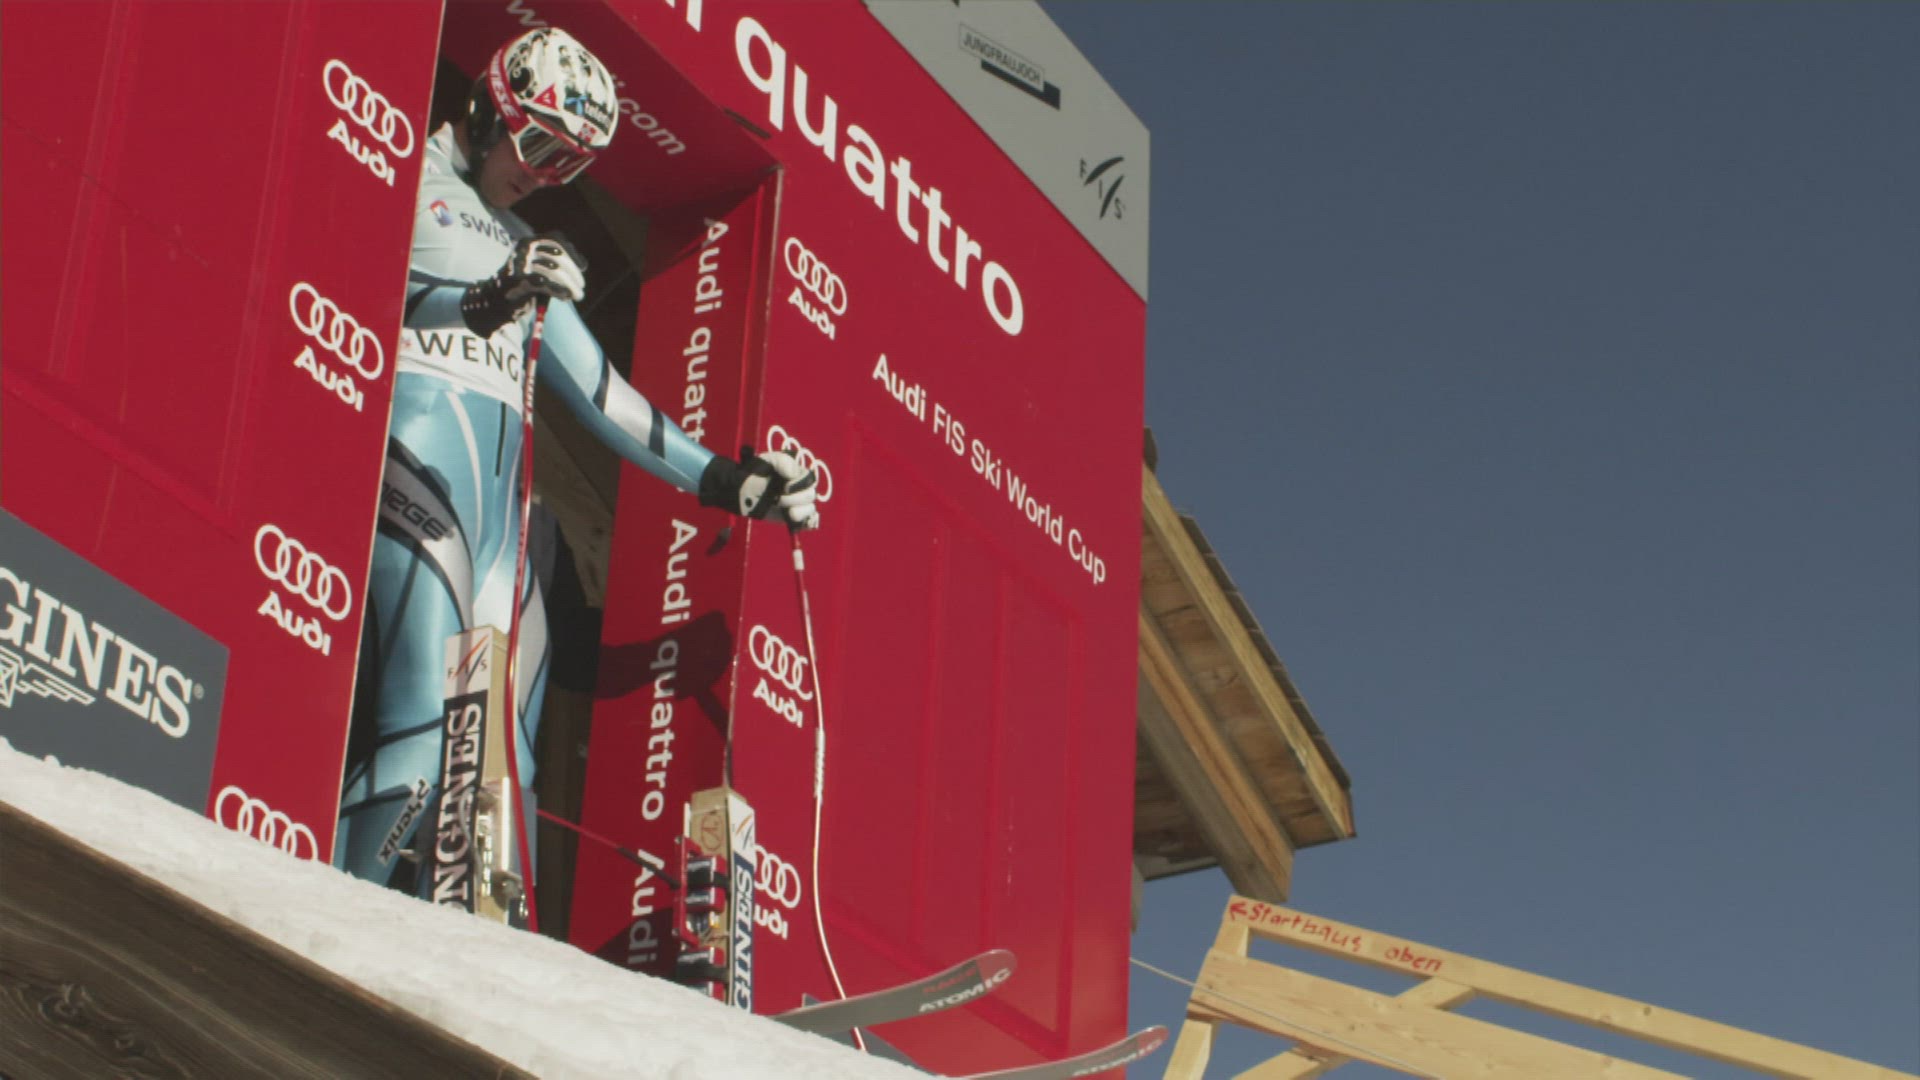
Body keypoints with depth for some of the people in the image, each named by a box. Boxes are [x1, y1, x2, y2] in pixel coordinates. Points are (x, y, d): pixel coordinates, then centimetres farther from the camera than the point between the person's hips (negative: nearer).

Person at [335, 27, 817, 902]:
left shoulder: (526, 252, 29)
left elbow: (598, 392, 28)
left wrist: (718, 478, 22)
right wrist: (475, 302, -22)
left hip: (498, 490, 8)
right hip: (416, 447, -8)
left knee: (504, 758, 1)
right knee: (424, 724, -22)